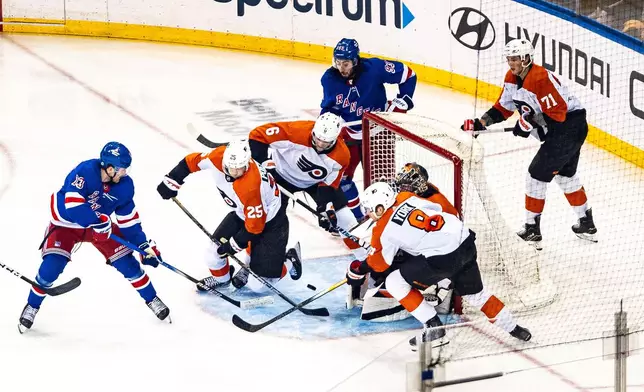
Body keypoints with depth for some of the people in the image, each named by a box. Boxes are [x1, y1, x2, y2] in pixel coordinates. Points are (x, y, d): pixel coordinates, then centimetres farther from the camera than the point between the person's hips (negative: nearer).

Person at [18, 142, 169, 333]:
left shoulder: (125, 185, -14)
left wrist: (145, 245, -6)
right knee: (52, 266, -19)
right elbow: (72, 205, -39)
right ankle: (32, 307, 4)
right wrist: (98, 221, -41)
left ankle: (152, 299, 20)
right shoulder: (85, 172, -33)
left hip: (100, 224, 4)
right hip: (66, 224, -4)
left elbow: (128, 219, -4)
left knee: (126, 262, -2)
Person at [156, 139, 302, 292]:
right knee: (215, 251, 4)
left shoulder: (251, 186, -40)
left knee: (258, 283, -7)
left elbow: (254, 227, -28)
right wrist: (172, 181, 2)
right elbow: (193, 161, -1)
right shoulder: (218, 157, -23)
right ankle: (220, 276, 39)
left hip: (269, 223, -7)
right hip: (243, 213, 7)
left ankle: (289, 260, 21)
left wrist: (233, 245, -16)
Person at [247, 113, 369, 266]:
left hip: (316, 181, 2)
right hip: (283, 174, -2)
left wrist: (325, 208, -27)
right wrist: (266, 164, -31)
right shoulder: (297, 131, -36)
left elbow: (329, 185, -14)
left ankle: (365, 259, 15)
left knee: (341, 213, -2)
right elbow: (258, 135, -30)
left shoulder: (341, 156, -25)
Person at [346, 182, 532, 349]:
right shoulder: (406, 198, 11)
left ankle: (434, 329, 5)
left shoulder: (384, 231, -3)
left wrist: (358, 270, 31)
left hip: (443, 259, -8)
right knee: (473, 292, 30)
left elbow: (378, 264, 11)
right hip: (465, 241, 8)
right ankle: (513, 328, 38)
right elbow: (438, 209, 24)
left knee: (395, 282, 5)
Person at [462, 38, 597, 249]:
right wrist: (480, 123, -3)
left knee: (538, 173, -6)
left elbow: (558, 113, -28)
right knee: (566, 174, 23)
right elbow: (502, 108, 9)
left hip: (570, 126, -11)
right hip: (557, 129, 11)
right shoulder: (512, 78, 3)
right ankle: (587, 224, 36)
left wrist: (531, 122, -28)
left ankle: (532, 231, 2)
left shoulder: (541, 79, -27)